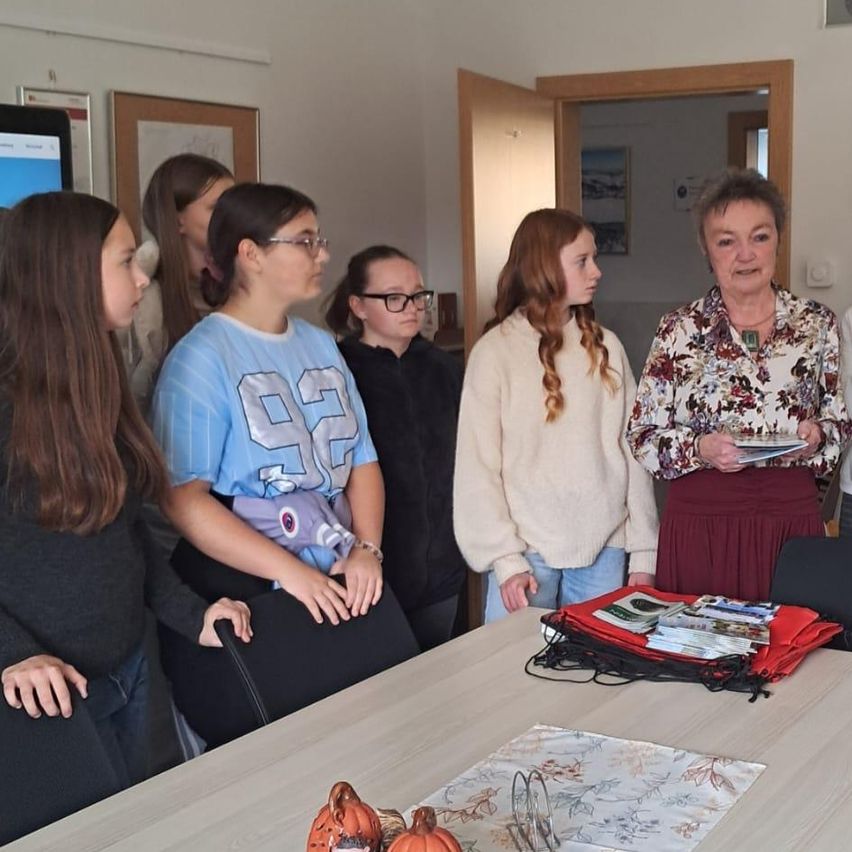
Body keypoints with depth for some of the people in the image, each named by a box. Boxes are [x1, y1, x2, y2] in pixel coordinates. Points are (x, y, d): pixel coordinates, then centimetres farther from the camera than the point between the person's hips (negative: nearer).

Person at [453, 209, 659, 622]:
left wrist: (643, 553, 4)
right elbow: (477, 467, -6)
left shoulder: (606, 347, 6)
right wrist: (505, 560, -11)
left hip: (604, 550, 3)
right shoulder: (495, 352, -5)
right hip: (527, 555, -3)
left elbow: (632, 450, 6)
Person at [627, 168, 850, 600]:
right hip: (701, 521, -1)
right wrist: (699, 448, -17)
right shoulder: (678, 330, -1)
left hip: (792, 517, 2)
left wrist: (817, 438, -10)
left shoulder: (817, 323, 4)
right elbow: (641, 436, 0)